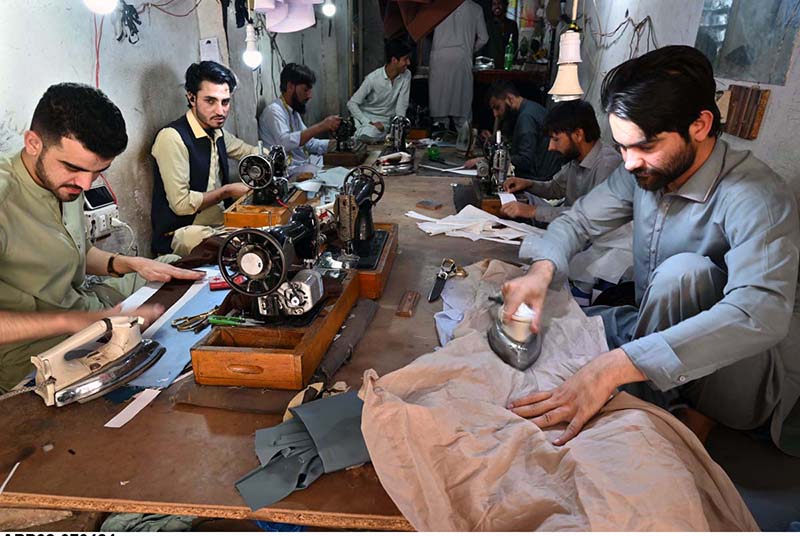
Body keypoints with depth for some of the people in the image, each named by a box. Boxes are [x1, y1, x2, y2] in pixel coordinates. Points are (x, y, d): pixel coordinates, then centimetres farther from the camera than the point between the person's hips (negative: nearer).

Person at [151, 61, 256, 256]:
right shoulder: (172, 137, -16)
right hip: (180, 233, -8)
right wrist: (227, 191, -12)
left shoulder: (218, 133, 8)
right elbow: (181, 203, -21)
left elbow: (250, 151, 28)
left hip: (219, 223, 8)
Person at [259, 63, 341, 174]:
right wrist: (320, 127, -31)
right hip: (291, 172, -9)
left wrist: (336, 143, -1)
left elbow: (309, 143, 16)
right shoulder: (274, 110, -12)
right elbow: (284, 142, -29)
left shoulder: (294, 111, 16)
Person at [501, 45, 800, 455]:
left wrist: (614, 366, -52)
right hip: (658, 329, 6)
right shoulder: (645, 171, -7)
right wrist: (541, 270, -21)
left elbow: (761, 314, -42)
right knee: (542, 324, -4)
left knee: (682, 272, -33)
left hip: (745, 379, -6)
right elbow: (579, 220, 2)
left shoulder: (757, 199, -27)